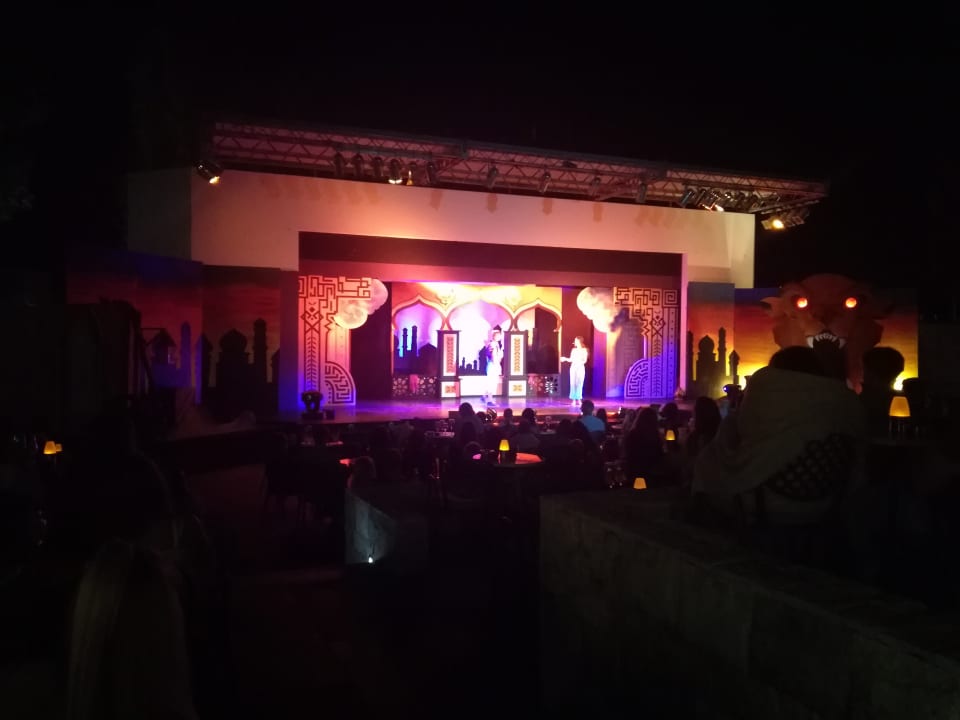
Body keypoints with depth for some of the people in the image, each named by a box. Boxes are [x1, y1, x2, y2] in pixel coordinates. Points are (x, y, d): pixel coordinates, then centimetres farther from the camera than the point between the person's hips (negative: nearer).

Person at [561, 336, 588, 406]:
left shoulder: (584, 350, 0)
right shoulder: (574, 350, 9)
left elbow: (585, 360, -4)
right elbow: (571, 359, 10)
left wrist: (580, 362, -21)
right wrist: (565, 359, -4)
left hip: (580, 368, -3)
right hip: (573, 368, 3)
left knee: (579, 384, -4)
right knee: (573, 383, -2)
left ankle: (579, 399, 1)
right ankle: (573, 399, 1)